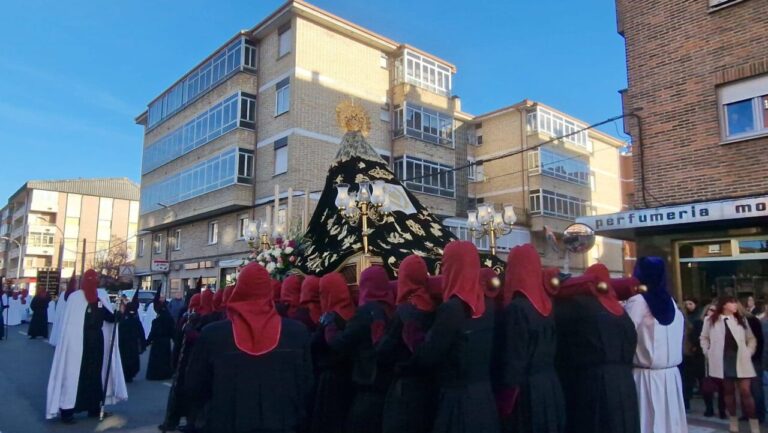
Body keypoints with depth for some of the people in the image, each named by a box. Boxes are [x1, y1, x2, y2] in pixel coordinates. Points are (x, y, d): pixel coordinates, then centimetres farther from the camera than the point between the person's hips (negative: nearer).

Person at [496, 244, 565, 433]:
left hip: (526, 390, -8)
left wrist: (504, 402, -13)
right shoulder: (546, 304, 6)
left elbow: (514, 358, -18)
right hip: (551, 386, 8)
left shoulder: (516, 308, -18)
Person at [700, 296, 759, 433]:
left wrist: (748, 352, -2)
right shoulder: (711, 321, 3)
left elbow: (751, 338, 12)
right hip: (722, 361, 0)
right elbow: (704, 338, 12)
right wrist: (708, 353, 5)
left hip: (740, 360, 0)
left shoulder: (742, 320, 9)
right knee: (728, 391, 9)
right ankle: (733, 421, 21)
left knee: (745, 391, -5)